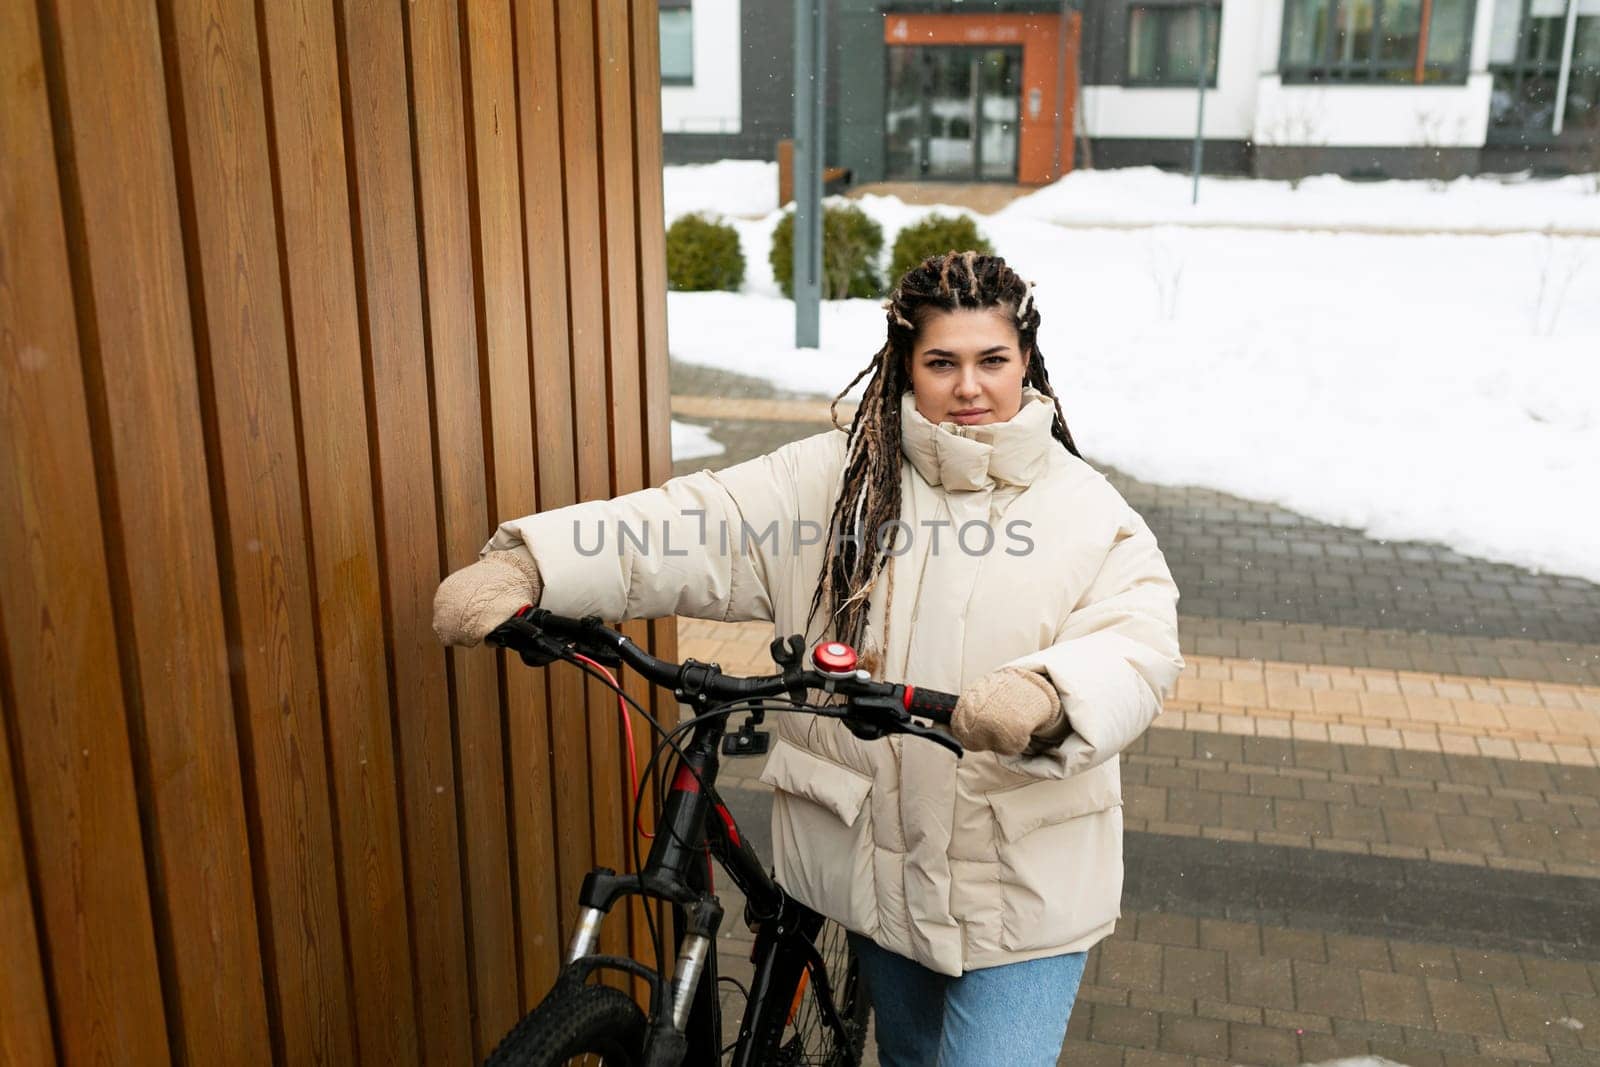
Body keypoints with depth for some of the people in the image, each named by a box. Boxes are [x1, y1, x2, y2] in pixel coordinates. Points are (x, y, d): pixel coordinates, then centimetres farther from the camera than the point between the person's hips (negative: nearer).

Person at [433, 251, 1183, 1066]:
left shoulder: (1088, 511, -6)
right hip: (880, 856, 3)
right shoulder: (837, 478, -4)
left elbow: (1139, 649, -19)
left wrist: (1047, 699, -42)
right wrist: (524, 567, -28)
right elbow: (694, 529, -15)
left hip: (1026, 889, -2)